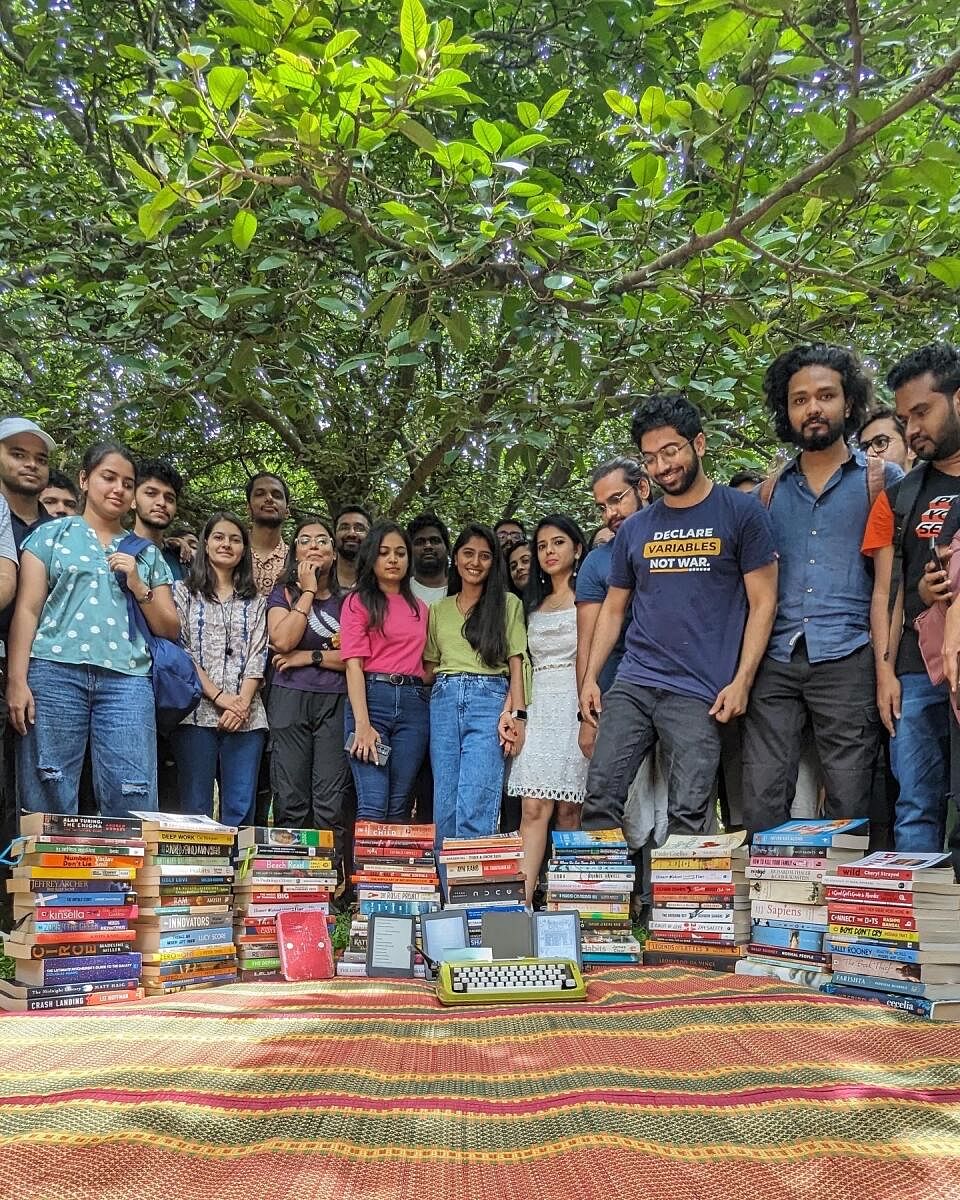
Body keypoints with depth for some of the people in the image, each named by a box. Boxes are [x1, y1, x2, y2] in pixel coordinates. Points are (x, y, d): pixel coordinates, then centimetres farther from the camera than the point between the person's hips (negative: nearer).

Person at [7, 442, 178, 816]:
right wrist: (17, 679, -6)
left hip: (127, 680, 2)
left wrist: (139, 586, 2)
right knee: (49, 801, -4)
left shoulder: (147, 553, 20)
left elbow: (170, 629, 18)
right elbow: (27, 609, 5)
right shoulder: (52, 534, 13)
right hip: (55, 672, -2)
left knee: (133, 802, -7)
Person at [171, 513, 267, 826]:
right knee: (196, 809, -2)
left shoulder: (254, 601, 17)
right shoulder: (184, 590, 9)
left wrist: (243, 702, -8)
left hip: (245, 716, 2)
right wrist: (219, 696, -10)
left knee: (240, 811, 0)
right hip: (197, 713, -2)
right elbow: (180, 649, -2)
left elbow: (257, 656, 8)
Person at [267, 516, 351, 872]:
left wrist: (310, 656, -7)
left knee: (331, 801, -5)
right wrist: (308, 591, -4)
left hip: (336, 703, 1)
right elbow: (283, 640, -10)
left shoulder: (347, 599, 13)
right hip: (290, 700, -1)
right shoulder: (284, 593, 10)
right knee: (292, 801, -3)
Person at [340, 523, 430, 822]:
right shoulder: (358, 602, 6)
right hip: (371, 696, -4)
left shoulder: (419, 607, 20)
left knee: (399, 806, 3)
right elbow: (353, 664, -4)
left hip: (414, 703, 4)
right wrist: (362, 724, -14)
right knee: (373, 805, -12)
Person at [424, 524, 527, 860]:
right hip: (443, 702, 4)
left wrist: (515, 713, -8)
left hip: (490, 699, -4)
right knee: (444, 807, 3)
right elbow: (430, 665, 17)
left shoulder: (508, 604, 9)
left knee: (475, 808, -14)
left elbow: (516, 662, 3)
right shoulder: (438, 610, 19)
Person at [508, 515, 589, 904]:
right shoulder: (534, 604, 23)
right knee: (534, 807, -7)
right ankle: (522, 902, -13)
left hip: (576, 704, -4)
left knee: (568, 807, -5)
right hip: (539, 707, 4)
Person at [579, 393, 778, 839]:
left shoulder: (740, 512, 1)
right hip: (631, 684, 4)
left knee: (687, 816, -6)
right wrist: (590, 678, 10)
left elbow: (762, 603, -1)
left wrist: (741, 681, -9)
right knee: (599, 800, -3)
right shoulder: (635, 528, 13)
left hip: (699, 692, -4)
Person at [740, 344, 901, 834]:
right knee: (761, 803, -1)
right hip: (773, 659, 3)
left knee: (849, 805, -1)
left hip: (846, 659, -3)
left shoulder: (881, 479, 8)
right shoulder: (771, 488, 17)